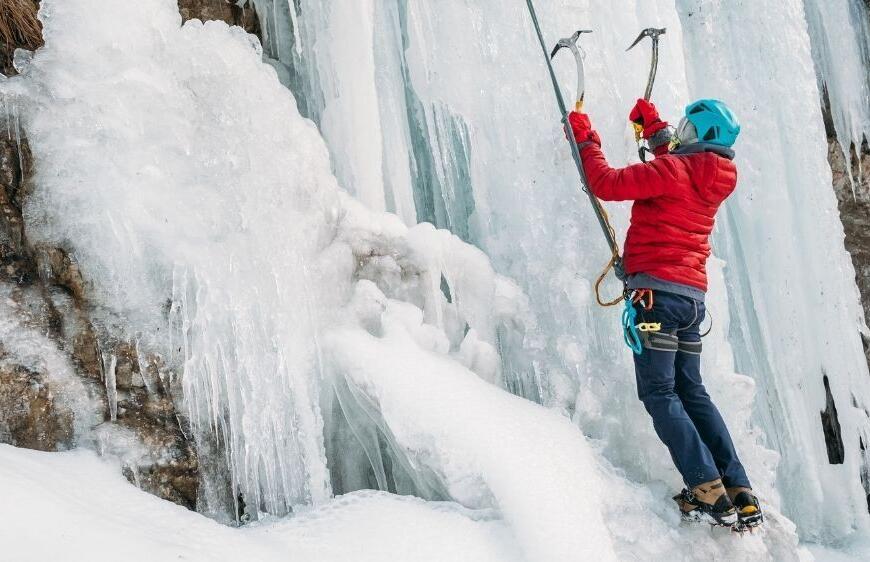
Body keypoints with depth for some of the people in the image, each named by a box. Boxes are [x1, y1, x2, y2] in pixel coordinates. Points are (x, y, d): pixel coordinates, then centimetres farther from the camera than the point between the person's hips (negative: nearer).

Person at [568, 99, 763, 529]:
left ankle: (708, 491, -13)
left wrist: (585, 139, 1)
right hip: (693, 295, 8)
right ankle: (741, 494, 11)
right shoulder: (711, 179, 15)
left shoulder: (673, 170, -9)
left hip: (657, 290, -8)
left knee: (659, 393, -6)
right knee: (691, 392, 14)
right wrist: (653, 127, 39)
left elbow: (607, 184, -12)